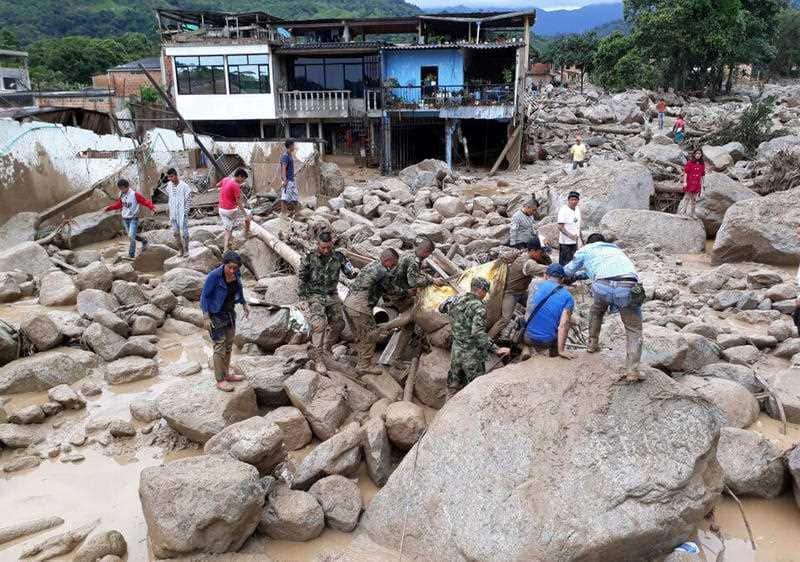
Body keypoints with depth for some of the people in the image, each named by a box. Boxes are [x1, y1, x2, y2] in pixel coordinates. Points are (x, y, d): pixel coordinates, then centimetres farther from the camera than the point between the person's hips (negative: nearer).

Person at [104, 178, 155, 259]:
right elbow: (118, 204, 21)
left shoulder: (135, 194, -15)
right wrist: (109, 208, 15)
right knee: (131, 236, 14)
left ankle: (131, 255, -6)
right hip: (125, 219, 7)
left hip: (133, 219, -7)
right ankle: (144, 241, 39)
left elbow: (145, 201, -18)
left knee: (131, 236, -14)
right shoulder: (121, 195, 5)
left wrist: (152, 207, -33)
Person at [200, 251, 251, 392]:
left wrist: (244, 304, 9)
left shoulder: (236, 273, -8)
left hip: (229, 312, 7)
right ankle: (220, 380, 9)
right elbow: (204, 295, -19)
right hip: (215, 314, -7)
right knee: (220, 347, -2)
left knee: (229, 345, 16)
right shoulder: (214, 276, -27)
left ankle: (226, 374, 31)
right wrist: (206, 317, -21)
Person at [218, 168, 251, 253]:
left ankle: (226, 248, 11)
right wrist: (246, 215, -16)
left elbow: (217, 185, 26)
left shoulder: (225, 179, 4)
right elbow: (238, 202, -20)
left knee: (228, 228, 16)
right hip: (231, 210, -7)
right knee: (248, 214, 16)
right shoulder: (236, 186, -19)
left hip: (222, 209, 7)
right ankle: (247, 232, 27)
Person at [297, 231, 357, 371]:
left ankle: (326, 347, 32)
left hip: (332, 295, 4)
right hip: (315, 295, -4)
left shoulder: (338, 257, -3)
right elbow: (301, 278, -1)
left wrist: (353, 272, -25)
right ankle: (316, 357, -15)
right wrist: (302, 298, -4)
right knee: (319, 324, -19)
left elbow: (349, 272, 0)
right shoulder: (310, 258, -9)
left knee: (338, 324, 8)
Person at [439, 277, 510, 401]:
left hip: (456, 350, 7)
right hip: (472, 355, -7)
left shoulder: (456, 300, 0)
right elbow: (478, 333, -31)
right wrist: (496, 350, -33)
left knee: (454, 385, 20)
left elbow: (441, 308, 21)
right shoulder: (479, 307, -20)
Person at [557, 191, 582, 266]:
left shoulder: (577, 210, 11)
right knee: (564, 264, -4)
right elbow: (560, 227, -17)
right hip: (565, 243, -7)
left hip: (575, 243, 8)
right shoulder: (563, 210, -12)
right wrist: (570, 235, -29)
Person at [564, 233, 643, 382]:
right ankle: (632, 371, 4)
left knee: (596, 311, 33)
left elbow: (568, 272, 43)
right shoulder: (616, 249, 42)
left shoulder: (586, 249, 30)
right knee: (634, 330, 15)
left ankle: (593, 345, 43)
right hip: (629, 286, 2)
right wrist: (585, 271, 74)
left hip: (603, 285, -1)